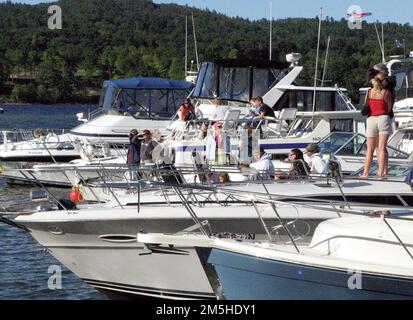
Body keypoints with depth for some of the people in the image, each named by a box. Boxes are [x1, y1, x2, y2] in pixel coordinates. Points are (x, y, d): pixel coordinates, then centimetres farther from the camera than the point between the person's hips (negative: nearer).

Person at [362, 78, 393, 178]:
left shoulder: (369, 92, 8)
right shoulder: (386, 93, -1)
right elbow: (389, 109, 2)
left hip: (371, 120, 3)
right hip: (383, 118, -3)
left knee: (370, 149, 9)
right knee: (382, 147, -7)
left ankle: (366, 172, 2)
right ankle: (381, 171, -17)